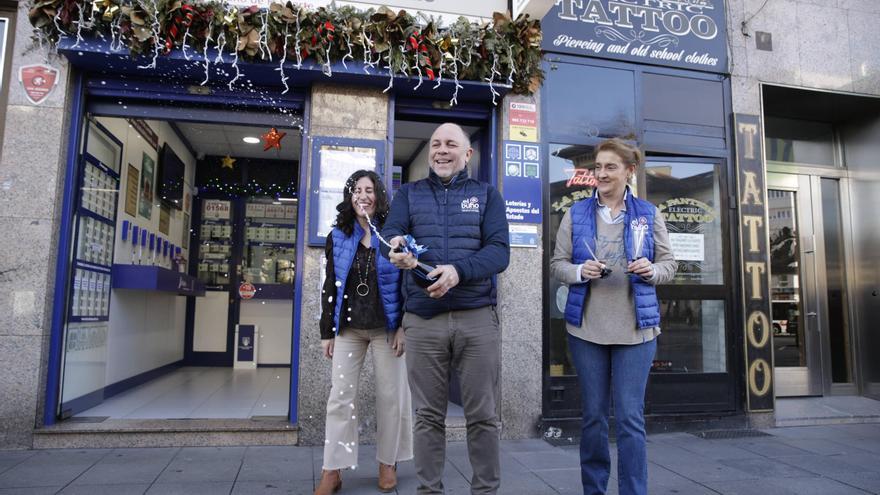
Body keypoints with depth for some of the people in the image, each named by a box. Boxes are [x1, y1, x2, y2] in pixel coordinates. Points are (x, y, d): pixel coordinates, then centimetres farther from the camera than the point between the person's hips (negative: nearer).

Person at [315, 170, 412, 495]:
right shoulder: (338, 236, 5)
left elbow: (405, 283, -2)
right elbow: (330, 286, 6)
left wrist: (403, 327, -9)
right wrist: (327, 331, 3)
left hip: (386, 328, -2)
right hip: (348, 328, 2)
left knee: (390, 396, 5)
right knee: (340, 396, 2)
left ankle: (388, 463, 22)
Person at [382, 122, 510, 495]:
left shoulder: (487, 195, 9)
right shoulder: (409, 194, 13)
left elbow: (499, 251, -4)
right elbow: (390, 234, -3)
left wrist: (458, 271, -22)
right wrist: (397, 248, -29)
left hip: (477, 317, 0)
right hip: (422, 319, 1)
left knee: (483, 415, 7)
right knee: (428, 415, 9)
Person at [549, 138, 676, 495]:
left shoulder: (649, 214, 5)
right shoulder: (576, 214, 4)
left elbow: (668, 265, 8)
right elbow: (557, 264, 3)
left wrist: (651, 270, -14)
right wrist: (580, 271, -17)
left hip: (635, 329, 0)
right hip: (586, 328, 1)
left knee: (630, 419, 1)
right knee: (593, 416, 11)